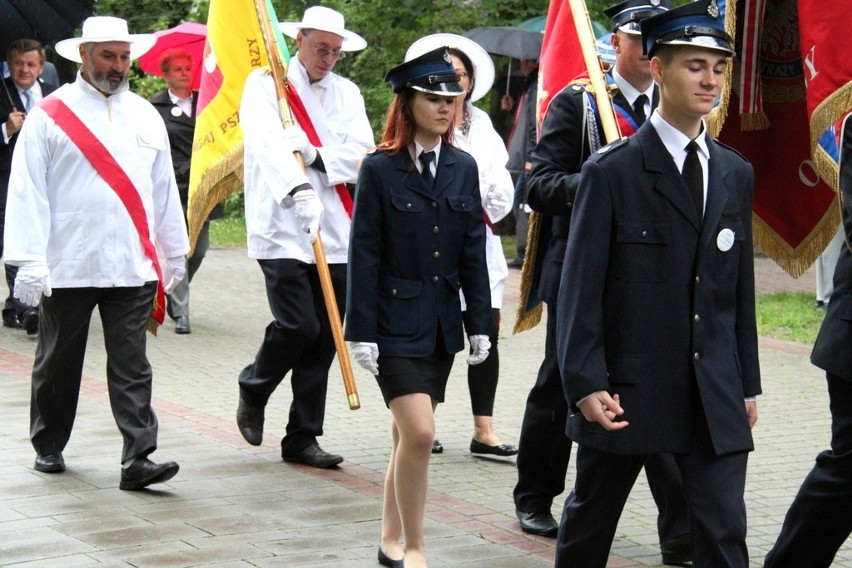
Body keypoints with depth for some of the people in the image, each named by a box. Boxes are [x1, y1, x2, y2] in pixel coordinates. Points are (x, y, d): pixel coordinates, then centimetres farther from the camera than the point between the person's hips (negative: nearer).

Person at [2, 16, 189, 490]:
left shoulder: (145, 115, 12)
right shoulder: (50, 115, -1)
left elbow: (164, 188, 19)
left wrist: (175, 252, 21)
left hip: (132, 268, 2)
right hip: (67, 268, -2)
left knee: (132, 368, -4)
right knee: (58, 364, 11)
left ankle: (138, 460, -8)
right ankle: (49, 447, 28)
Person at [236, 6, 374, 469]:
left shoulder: (346, 93, 15)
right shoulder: (265, 84, 0)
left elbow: (361, 155, 2)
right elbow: (268, 145, -17)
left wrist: (313, 155, -13)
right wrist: (298, 192, -33)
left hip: (335, 234, 5)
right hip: (283, 228, -5)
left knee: (324, 337, 4)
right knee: (298, 326, -13)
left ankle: (302, 438, 13)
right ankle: (253, 392, 17)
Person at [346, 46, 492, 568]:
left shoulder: (464, 168, 7)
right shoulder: (380, 169, -7)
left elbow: (474, 251, 10)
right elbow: (364, 255, -7)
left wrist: (480, 324, 7)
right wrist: (362, 332, -11)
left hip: (441, 322, 5)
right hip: (396, 322, -5)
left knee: (408, 434, 13)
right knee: (419, 432, -14)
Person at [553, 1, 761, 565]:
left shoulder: (736, 174, 9)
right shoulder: (612, 171, -7)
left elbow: (741, 287, 13)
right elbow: (581, 287, -9)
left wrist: (748, 384, 12)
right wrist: (586, 383, -15)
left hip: (716, 395, 3)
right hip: (627, 390, -3)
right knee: (590, 522, 14)